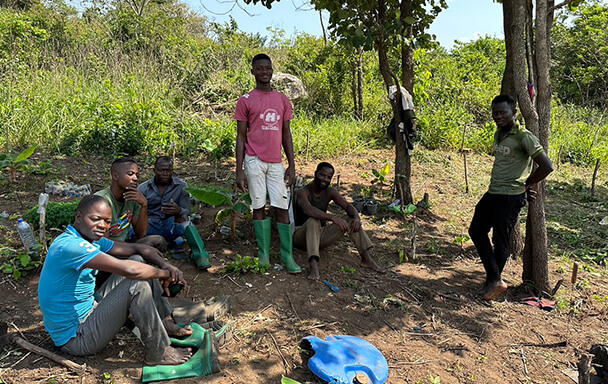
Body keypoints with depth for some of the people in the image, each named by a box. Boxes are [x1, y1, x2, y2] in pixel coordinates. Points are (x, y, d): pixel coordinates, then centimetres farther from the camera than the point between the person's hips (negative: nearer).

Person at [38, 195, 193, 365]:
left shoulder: (92, 239, 3)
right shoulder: (70, 245, -29)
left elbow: (137, 248, 6)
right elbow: (129, 270, -38)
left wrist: (166, 265, -11)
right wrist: (164, 274, -22)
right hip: (76, 338, -10)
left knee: (137, 261, 6)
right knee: (137, 285, -25)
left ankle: (165, 323, 13)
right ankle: (158, 353, -10)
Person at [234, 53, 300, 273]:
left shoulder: (283, 100, 13)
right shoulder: (246, 101, 4)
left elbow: (286, 134, 14)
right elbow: (240, 137, 2)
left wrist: (292, 165, 8)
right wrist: (239, 171, -4)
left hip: (276, 162, 2)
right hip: (254, 161, -2)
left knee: (282, 207, 0)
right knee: (259, 206, 2)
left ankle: (287, 256, 8)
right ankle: (263, 254, 12)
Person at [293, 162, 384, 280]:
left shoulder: (330, 192, 2)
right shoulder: (303, 192, -17)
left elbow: (347, 206, -7)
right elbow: (308, 210, -38)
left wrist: (357, 217, -30)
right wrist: (333, 218, -49)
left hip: (320, 235, 6)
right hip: (301, 235, -6)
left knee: (352, 220, -9)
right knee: (313, 221, -39)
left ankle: (367, 259, -14)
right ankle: (314, 266, -51)